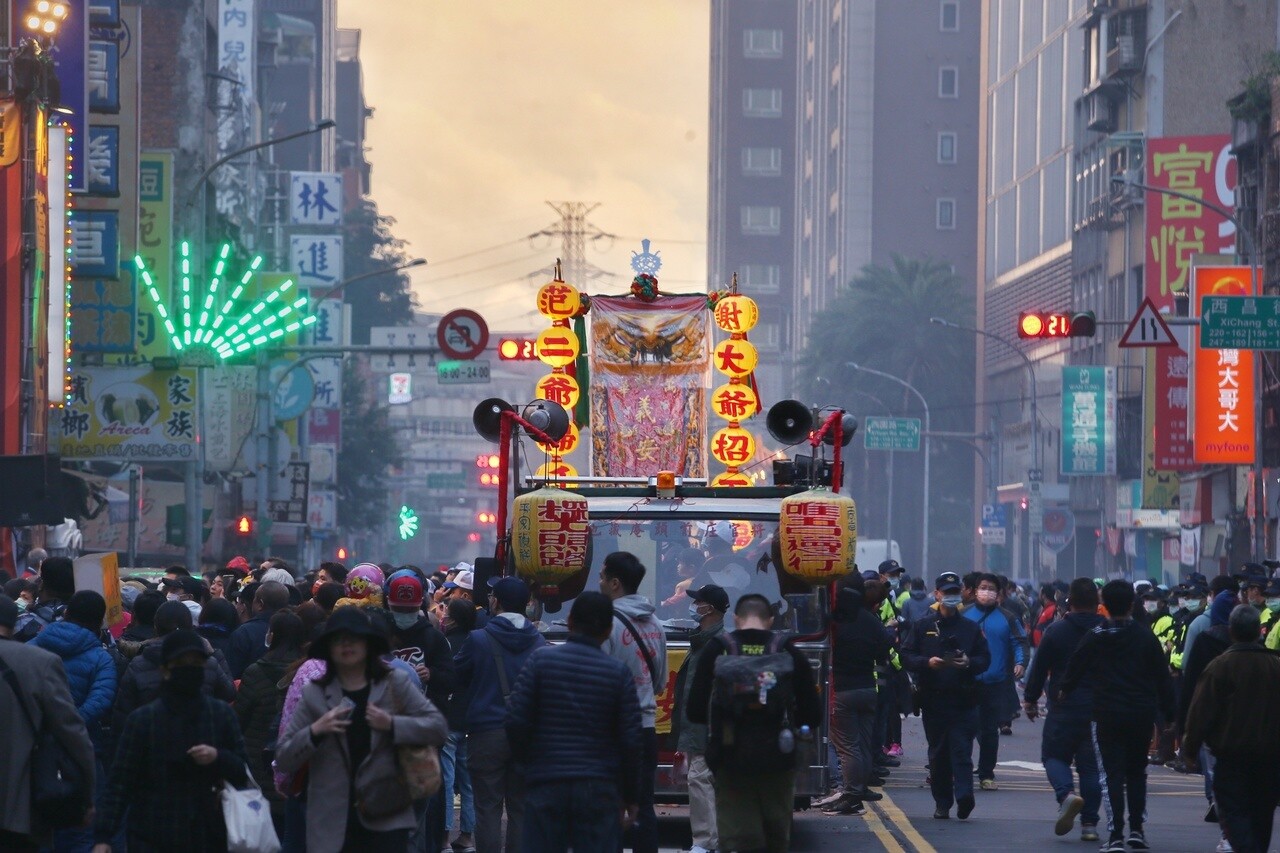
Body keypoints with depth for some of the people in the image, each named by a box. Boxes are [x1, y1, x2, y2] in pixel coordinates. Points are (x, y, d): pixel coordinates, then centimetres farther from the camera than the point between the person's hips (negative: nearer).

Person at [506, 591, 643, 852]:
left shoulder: (541, 662, -2)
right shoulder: (619, 673, -1)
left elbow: (515, 723, -6)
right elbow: (631, 740, -2)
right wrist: (631, 796, 8)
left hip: (546, 784, 0)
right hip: (599, 789, 0)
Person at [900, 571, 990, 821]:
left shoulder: (971, 628, 10)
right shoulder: (923, 626, 9)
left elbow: (985, 659, 10)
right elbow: (906, 656, 5)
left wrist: (968, 663, -11)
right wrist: (927, 662, -14)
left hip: (963, 699, -1)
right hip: (933, 699, 1)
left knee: (962, 749, -12)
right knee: (938, 753, 5)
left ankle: (963, 794, -24)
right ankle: (942, 803, 11)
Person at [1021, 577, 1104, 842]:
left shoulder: (1055, 630, -4)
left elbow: (1039, 668, 0)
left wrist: (1030, 699, 12)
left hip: (1063, 709, -2)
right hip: (1099, 709, 2)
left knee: (1054, 755, 10)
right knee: (1091, 764, 8)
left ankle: (1066, 794, -19)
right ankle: (1089, 823, 5)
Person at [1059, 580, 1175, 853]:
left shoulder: (1095, 637, -3)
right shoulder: (1146, 636, -1)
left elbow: (1075, 669, 5)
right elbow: (1162, 677, 1)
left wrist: (1064, 691, 25)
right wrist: (1169, 712, 9)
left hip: (1108, 715, -2)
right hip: (1142, 715, 2)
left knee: (1113, 774, -1)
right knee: (1136, 771, 17)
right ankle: (1136, 830, 13)